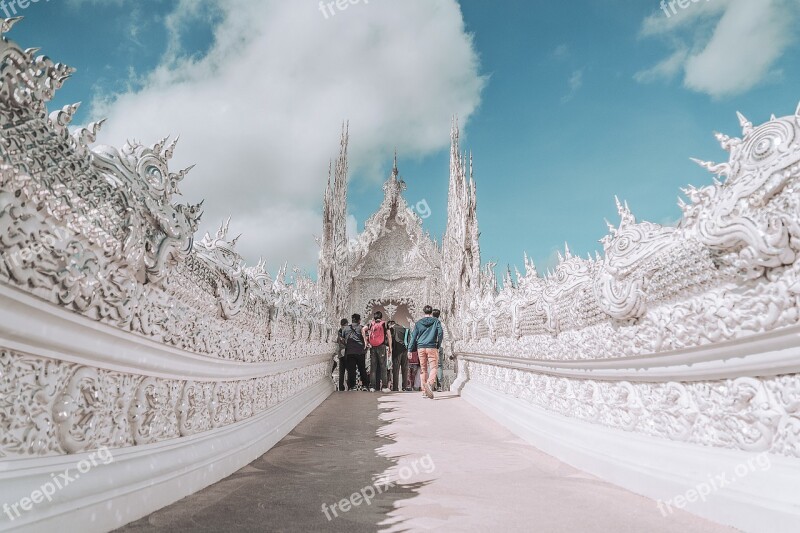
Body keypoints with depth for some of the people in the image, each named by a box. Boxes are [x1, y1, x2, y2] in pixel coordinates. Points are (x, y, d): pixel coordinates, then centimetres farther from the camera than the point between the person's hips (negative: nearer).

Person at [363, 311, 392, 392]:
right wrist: (390, 349, 2)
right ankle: (384, 387, -1)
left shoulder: (371, 324, 10)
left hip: (372, 347, 2)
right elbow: (389, 337, 0)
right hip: (382, 347, -2)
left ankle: (372, 387, 5)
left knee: (373, 367, 7)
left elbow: (363, 329, -8)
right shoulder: (384, 324, 6)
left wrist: (365, 341, -3)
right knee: (383, 367, 2)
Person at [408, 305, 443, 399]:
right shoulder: (436, 321, 5)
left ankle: (425, 391, 11)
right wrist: (438, 344, 12)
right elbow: (440, 333, -3)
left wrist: (410, 350, 6)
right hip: (432, 347, -2)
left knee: (423, 369, 10)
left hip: (421, 348, 2)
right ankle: (429, 383, -30)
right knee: (433, 367, -2)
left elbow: (414, 336, 6)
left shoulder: (418, 323, 9)